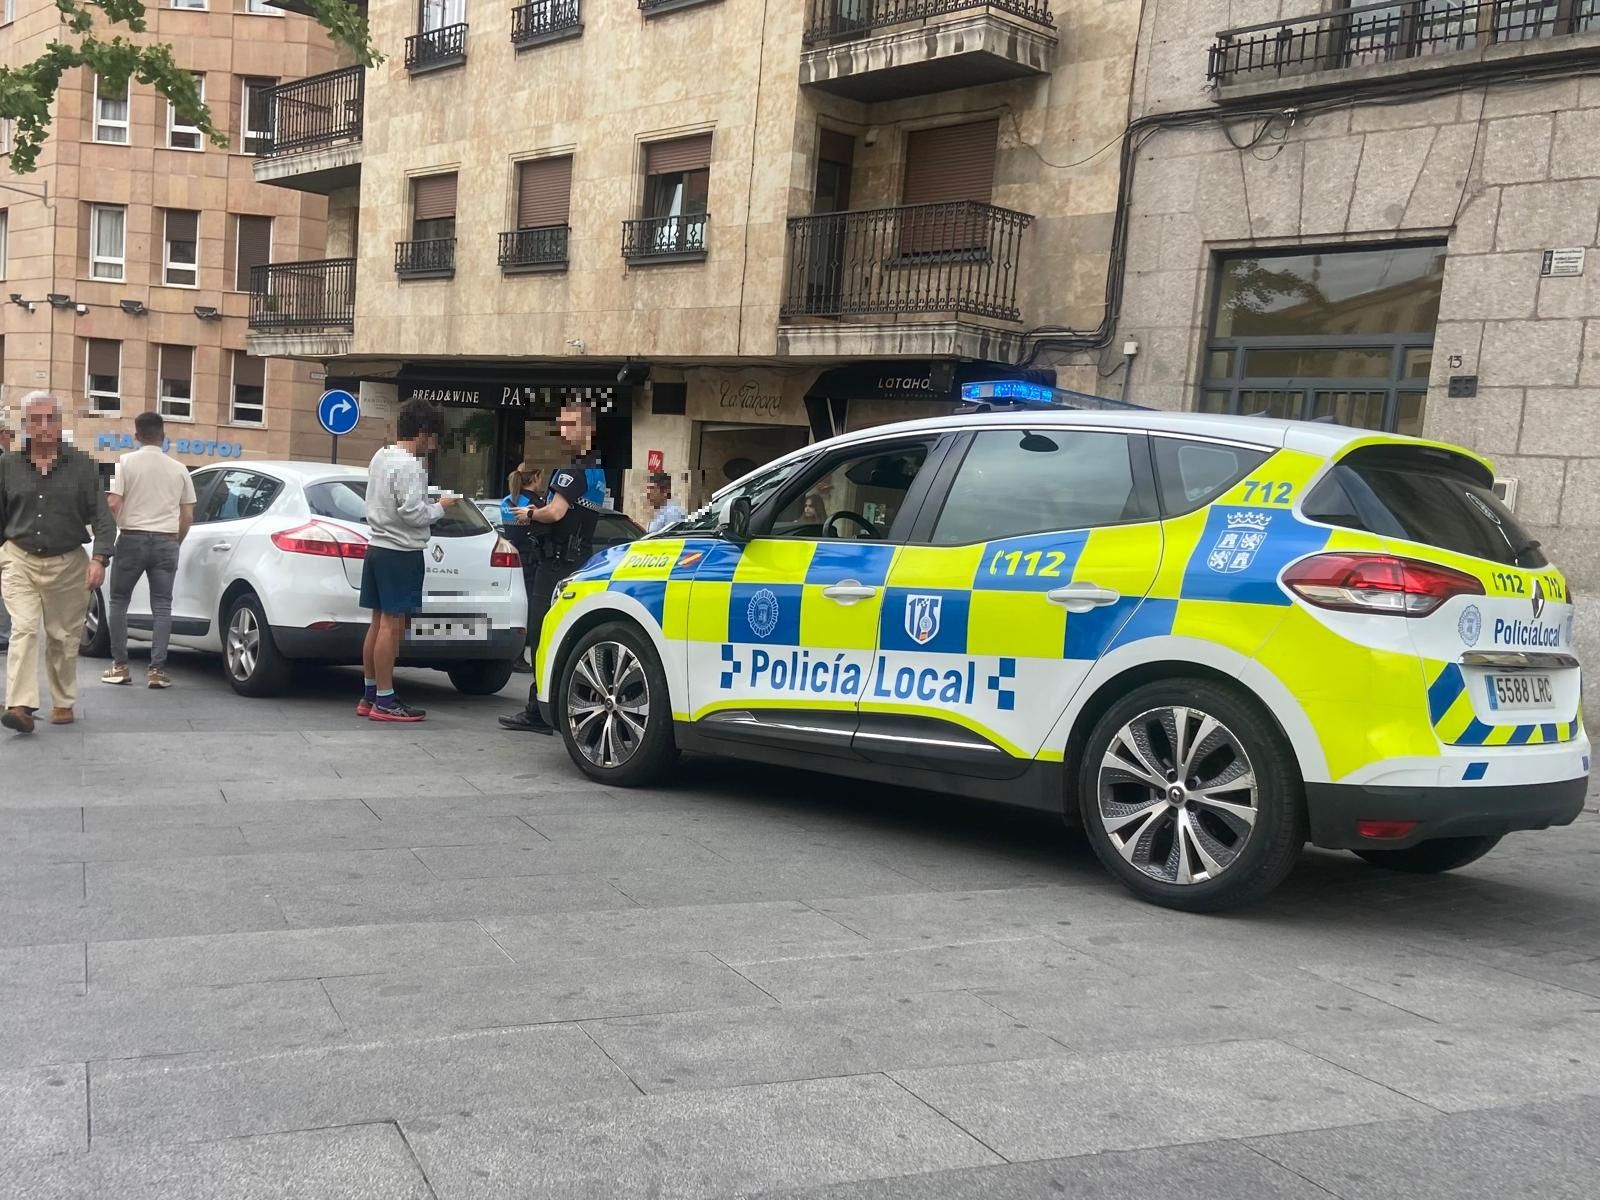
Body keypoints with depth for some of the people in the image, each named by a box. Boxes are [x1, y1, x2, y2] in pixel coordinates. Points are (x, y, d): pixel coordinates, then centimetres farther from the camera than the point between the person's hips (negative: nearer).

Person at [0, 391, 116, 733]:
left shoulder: (81, 465, 0)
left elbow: (102, 516, -2)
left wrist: (99, 558, -14)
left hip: (68, 564, 0)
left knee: (64, 638, 7)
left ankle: (63, 703, 21)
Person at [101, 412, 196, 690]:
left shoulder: (127, 462, -4)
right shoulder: (178, 469, 5)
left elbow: (113, 504, -11)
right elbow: (188, 515, 7)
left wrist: (115, 527, 9)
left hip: (132, 539, -2)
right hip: (166, 541, 2)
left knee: (119, 601, 12)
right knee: (162, 606, 4)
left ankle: (119, 666, 10)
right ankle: (157, 670, -2)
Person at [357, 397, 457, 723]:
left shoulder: (380, 457, 13)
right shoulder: (408, 466, -16)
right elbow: (412, 513, -21)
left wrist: (429, 504, 14)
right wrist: (440, 507, -5)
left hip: (378, 547, 10)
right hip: (401, 552, -10)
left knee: (379, 622, 12)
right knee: (392, 625, -7)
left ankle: (369, 695, 17)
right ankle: (385, 701, -4)